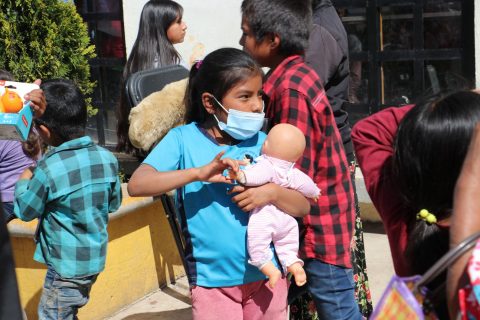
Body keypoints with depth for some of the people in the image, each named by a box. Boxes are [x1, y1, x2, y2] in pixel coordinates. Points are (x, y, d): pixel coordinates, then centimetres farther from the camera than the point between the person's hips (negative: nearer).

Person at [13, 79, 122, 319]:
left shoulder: (48, 169, -23)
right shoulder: (107, 158, -6)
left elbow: (25, 211, -7)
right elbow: (114, 203, 8)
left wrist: (23, 181, 10)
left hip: (66, 266, -7)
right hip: (95, 259, 7)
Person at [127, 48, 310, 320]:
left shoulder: (264, 143, 0)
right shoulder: (184, 139, -7)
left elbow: (303, 206, 3)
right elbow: (137, 185, -18)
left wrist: (273, 192, -18)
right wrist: (198, 173, -27)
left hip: (267, 275, 3)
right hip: (212, 281, -3)